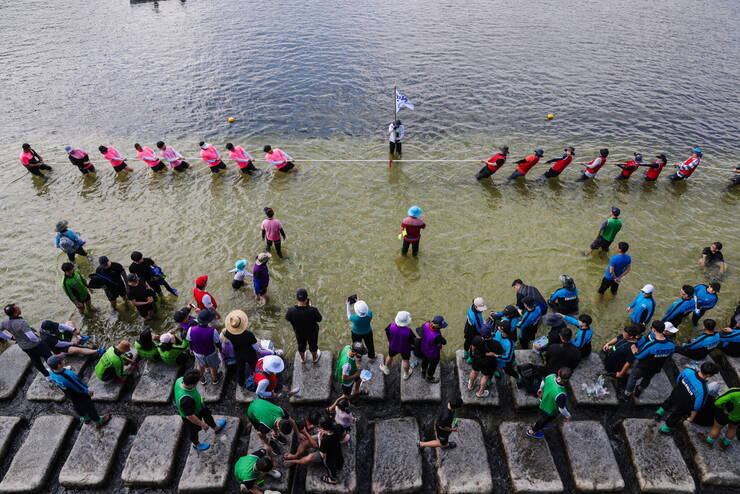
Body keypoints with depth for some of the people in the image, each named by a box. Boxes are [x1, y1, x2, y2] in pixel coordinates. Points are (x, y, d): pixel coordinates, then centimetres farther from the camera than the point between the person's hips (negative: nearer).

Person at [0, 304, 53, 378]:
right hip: (35, 344, -7)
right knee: (49, 358, 15)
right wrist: (38, 339, -16)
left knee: (36, 361, 24)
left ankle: (47, 376, 42)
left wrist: (11, 337, 10)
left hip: (23, 346, 7)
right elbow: (32, 337, -38)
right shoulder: (21, 323, -36)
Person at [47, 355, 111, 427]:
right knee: (89, 407, 17)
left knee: (77, 406, 32)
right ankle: (98, 422, 40)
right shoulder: (67, 376, -45)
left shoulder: (51, 373, -22)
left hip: (69, 395, 7)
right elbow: (78, 386, -28)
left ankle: (85, 418, 59)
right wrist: (87, 390, -10)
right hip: (79, 395, -7)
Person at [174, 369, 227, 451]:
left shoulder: (180, 380, -28)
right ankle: (196, 444, 59)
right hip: (191, 417, -6)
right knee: (194, 430, 25)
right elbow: (190, 416, -33)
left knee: (207, 414, 31)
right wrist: (202, 424, -17)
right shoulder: (186, 400, -49)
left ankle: (216, 428, 62)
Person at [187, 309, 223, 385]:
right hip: (211, 354, -2)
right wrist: (220, 349, 4)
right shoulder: (213, 332, -39)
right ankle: (215, 379, 58)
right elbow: (218, 343, -19)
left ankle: (202, 379, 61)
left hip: (198, 353, 2)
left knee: (200, 365, 35)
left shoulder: (191, 330, -32)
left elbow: (190, 342, -12)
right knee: (213, 366, 30)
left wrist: (191, 349, 11)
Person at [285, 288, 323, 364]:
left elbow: (287, 318, -12)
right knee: (313, 345, 30)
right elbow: (319, 319, -19)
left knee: (301, 345, 32)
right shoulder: (313, 311, -41)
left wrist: (297, 305, -11)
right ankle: (314, 358, 58)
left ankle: (302, 359, 60)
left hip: (299, 332, 2)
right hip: (312, 332, -1)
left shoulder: (291, 311, -36)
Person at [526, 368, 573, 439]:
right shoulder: (561, 394, -47)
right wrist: (568, 416, -6)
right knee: (545, 419, 27)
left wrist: (541, 389, 19)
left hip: (543, 402, 5)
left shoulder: (551, 376, -29)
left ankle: (537, 424, 66)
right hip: (550, 411, -5)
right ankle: (532, 431, 54)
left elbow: (543, 382, -4)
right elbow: (562, 408, -28)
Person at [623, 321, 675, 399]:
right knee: (647, 380, 34)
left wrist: (633, 347, -6)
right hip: (655, 369, 4)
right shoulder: (671, 345, -24)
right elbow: (668, 357, -4)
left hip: (641, 368, -4)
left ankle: (626, 395, 43)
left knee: (633, 378, 25)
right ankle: (638, 392, 57)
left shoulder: (650, 345, -40)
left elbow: (638, 356, -23)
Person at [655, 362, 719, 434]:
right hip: (682, 406, -4)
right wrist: (691, 418, -5)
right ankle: (664, 429, 52)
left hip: (675, 394, 4)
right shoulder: (703, 390, -39)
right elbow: (696, 407, -24)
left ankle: (659, 413, 65)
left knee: (668, 403, 37)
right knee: (676, 416, 27)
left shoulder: (687, 370, -27)